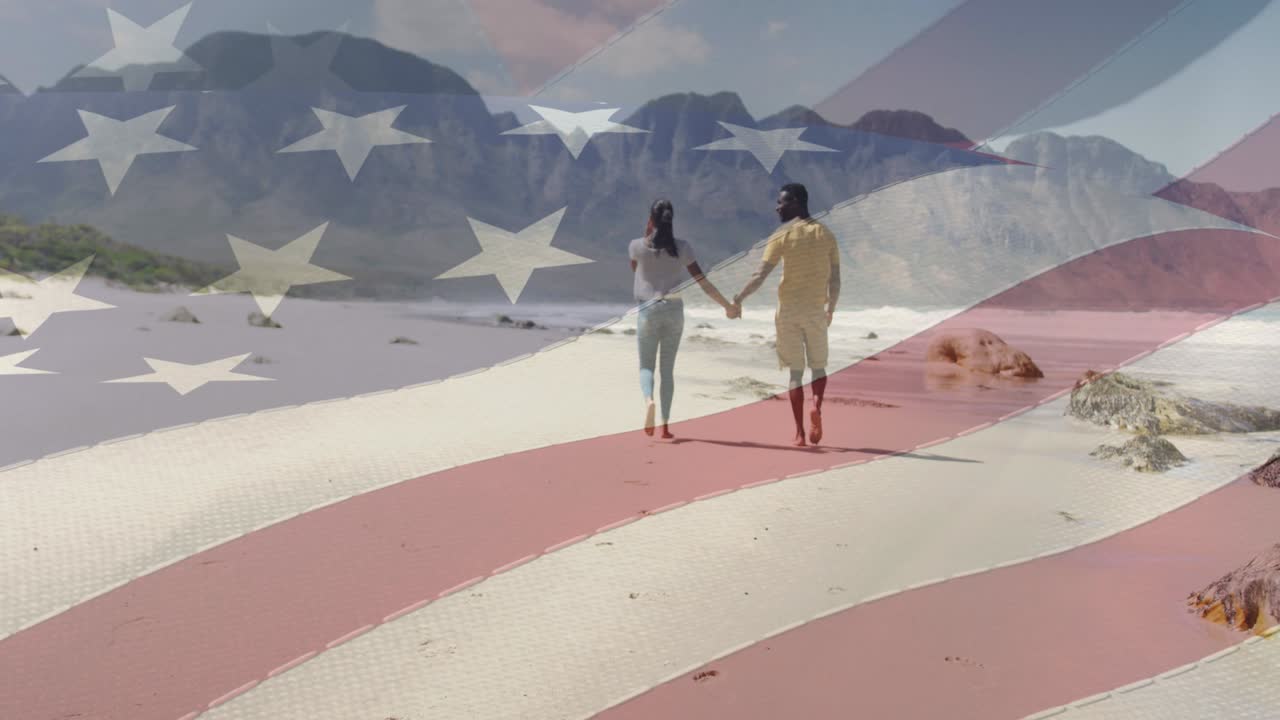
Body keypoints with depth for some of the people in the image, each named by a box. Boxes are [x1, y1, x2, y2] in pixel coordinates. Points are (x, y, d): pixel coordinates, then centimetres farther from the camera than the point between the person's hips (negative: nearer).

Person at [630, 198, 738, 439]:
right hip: (674, 311, 1)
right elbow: (703, 282, -1)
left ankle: (648, 400, -24)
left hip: (648, 311, -1)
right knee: (667, 369, 10)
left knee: (646, 366, 9)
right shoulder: (682, 248, -1)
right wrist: (727, 305, 7)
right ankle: (665, 425, 9)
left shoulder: (638, 245, -3)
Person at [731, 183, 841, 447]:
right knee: (818, 367, 16)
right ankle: (817, 404, -14)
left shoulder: (781, 236, -5)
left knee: (796, 371, 5)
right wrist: (831, 308, 17)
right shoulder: (826, 234, 5)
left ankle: (799, 433, 1)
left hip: (788, 311, -2)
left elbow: (760, 275, -13)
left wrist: (738, 299, -3)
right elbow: (835, 280, 4)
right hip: (816, 311, 2)